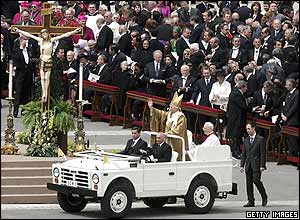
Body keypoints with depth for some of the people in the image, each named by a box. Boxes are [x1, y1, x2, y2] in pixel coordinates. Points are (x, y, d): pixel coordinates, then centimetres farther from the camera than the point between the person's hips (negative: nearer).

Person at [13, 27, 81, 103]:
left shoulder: (51, 40, 0)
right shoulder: (40, 40, 3)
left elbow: (64, 35, -3)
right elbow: (28, 35, 6)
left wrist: (74, 31, -7)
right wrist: (19, 31, 7)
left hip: (49, 60, -1)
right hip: (42, 60, 1)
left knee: (47, 78, 0)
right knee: (42, 78, -1)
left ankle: (45, 94, 4)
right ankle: (44, 94, 0)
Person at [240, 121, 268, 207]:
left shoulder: (260, 139, -2)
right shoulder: (246, 140, 15)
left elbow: (263, 154, -6)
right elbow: (243, 154, 15)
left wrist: (262, 166, -13)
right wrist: (242, 165, 7)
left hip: (256, 165, -6)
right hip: (248, 164, 6)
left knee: (256, 180, -15)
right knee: (248, 183, 3)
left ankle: (264, 197, 5)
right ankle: (251, 201, 7)